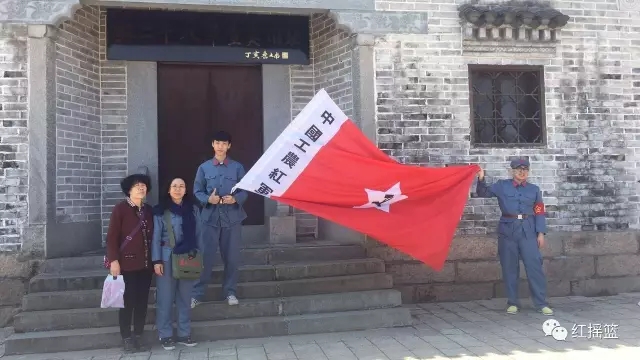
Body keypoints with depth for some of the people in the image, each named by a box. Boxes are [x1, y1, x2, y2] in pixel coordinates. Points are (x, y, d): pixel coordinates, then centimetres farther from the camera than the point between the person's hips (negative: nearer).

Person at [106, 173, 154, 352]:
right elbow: (112, 237, -10)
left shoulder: (148, 210, 9)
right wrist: (114, 260, -15)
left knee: (142, 301, 9)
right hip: (127, 264, -5)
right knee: (127, 302, 2)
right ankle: (126, 338, 14)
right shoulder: (120, 208, -7)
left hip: (145, 264, 5)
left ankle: (138, 336, 20)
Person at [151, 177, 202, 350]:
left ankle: (184, 334, 18)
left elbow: (198, 234, 10)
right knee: (166, 298, 2)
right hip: (167, 259, -3)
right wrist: (156, 261, -9)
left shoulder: (193, 209, 8)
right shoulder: (160, 211, -3)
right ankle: (165, 335, 12)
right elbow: (155, 237, -4)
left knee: (185, 298, 9)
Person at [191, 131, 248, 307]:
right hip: (210, 217, 0)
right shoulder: (204, 167, 5)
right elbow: (197, 191, 5)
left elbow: (245, 190, 3)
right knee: (205, 256, -1)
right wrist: (208, 199, -15)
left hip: (232, 217, 0)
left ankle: (230, 292, 20)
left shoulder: (237, 167, 4)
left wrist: (235, 199, -16)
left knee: (231, 257, 6)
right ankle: (197, 293, 9)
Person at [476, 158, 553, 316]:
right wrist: (481, 180, -14)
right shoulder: (502, 186, 8)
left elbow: (539, 213, 8)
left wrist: (541, 233, 0)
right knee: (509, 268, 4)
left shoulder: (534, 189, 11)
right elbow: (483, 193, 5)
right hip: (507, 230, 0)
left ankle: (542, 303, 3)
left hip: (528, 231, 0)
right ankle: (513, 303, 14)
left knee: (534, 266, -5)